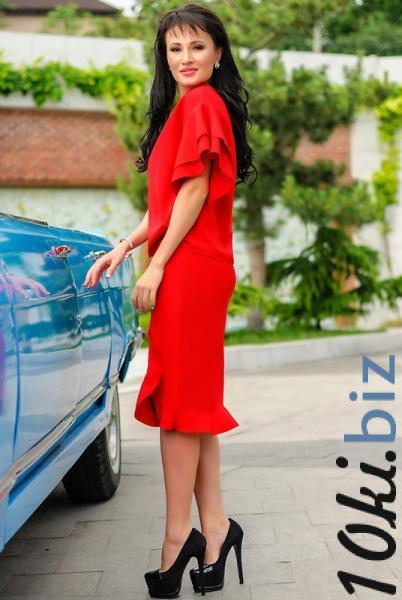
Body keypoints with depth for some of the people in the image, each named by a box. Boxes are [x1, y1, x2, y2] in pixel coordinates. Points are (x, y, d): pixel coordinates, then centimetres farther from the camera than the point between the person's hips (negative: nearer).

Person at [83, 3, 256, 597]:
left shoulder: (200, 104, -8)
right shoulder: (184, 108, 22)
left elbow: (194, 191, -14)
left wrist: (155, 266, -14)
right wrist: (123, 248, 13)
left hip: (188, 271, -10)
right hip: (193, 270, 10)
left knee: (181, 399, -6)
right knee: (192, 399, 10)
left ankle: (178, 536, 2)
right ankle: (213, 529, 14)